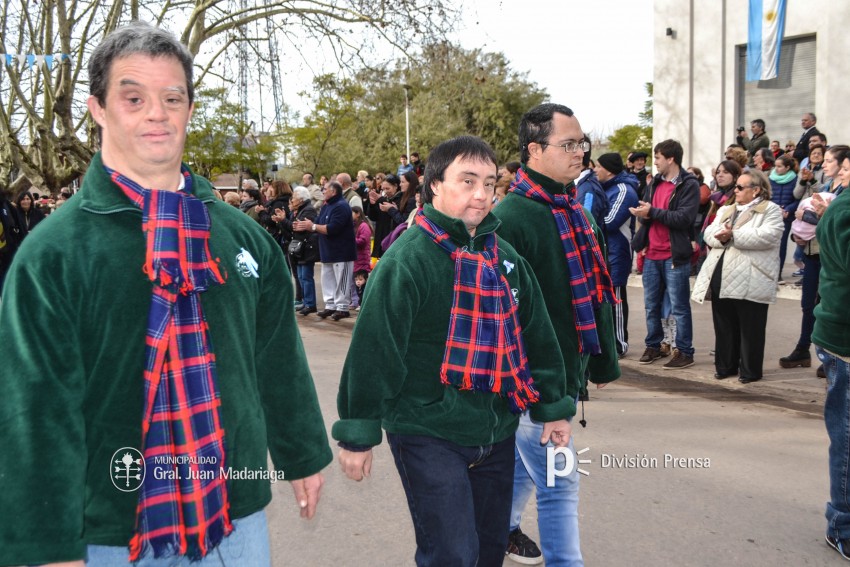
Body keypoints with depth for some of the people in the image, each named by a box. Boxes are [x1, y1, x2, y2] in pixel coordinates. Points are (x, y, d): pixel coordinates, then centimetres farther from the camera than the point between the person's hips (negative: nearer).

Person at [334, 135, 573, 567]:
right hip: (428, 435, -6)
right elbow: (372, 348, -16)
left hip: (496, 431, 7)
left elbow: (537, 333, 12)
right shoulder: (407, 260, -15)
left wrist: (552, 407, 14)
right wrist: (358, 434, -14)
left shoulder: (504, 256, 5)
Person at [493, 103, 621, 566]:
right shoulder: (511, 217, -18)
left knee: (527, 462, 24)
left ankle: (502, 527, 45)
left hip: (568, 371, 9)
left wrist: (603, 358, 18)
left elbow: (596, 293, 15)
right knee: (559, 483, -1)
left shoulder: (575, 212, 9)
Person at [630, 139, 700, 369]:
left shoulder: (689, 185, -7)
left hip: (675, 256, -7)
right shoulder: (656, 182, 14)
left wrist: (652, 212, -17)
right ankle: (653, 346, 26)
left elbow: (684, 218, -19)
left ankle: (685, 352, 8)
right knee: (651, 305, 13)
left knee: (679, 307, 0)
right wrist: (643, 215, -8)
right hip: (652, 255, 7)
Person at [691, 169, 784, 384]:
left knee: (750, 329, 2)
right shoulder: (725, 210, 21)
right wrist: (720, 236, -12)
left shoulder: (771, 210, 0)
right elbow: (709, 233, 11)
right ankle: (725, 366, 24)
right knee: (724, 326, 13)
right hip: (721, 277, 6)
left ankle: (750, 370, 12)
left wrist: (733, 235, -16)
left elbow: (767, 236, -16)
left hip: (750, 281, -6)